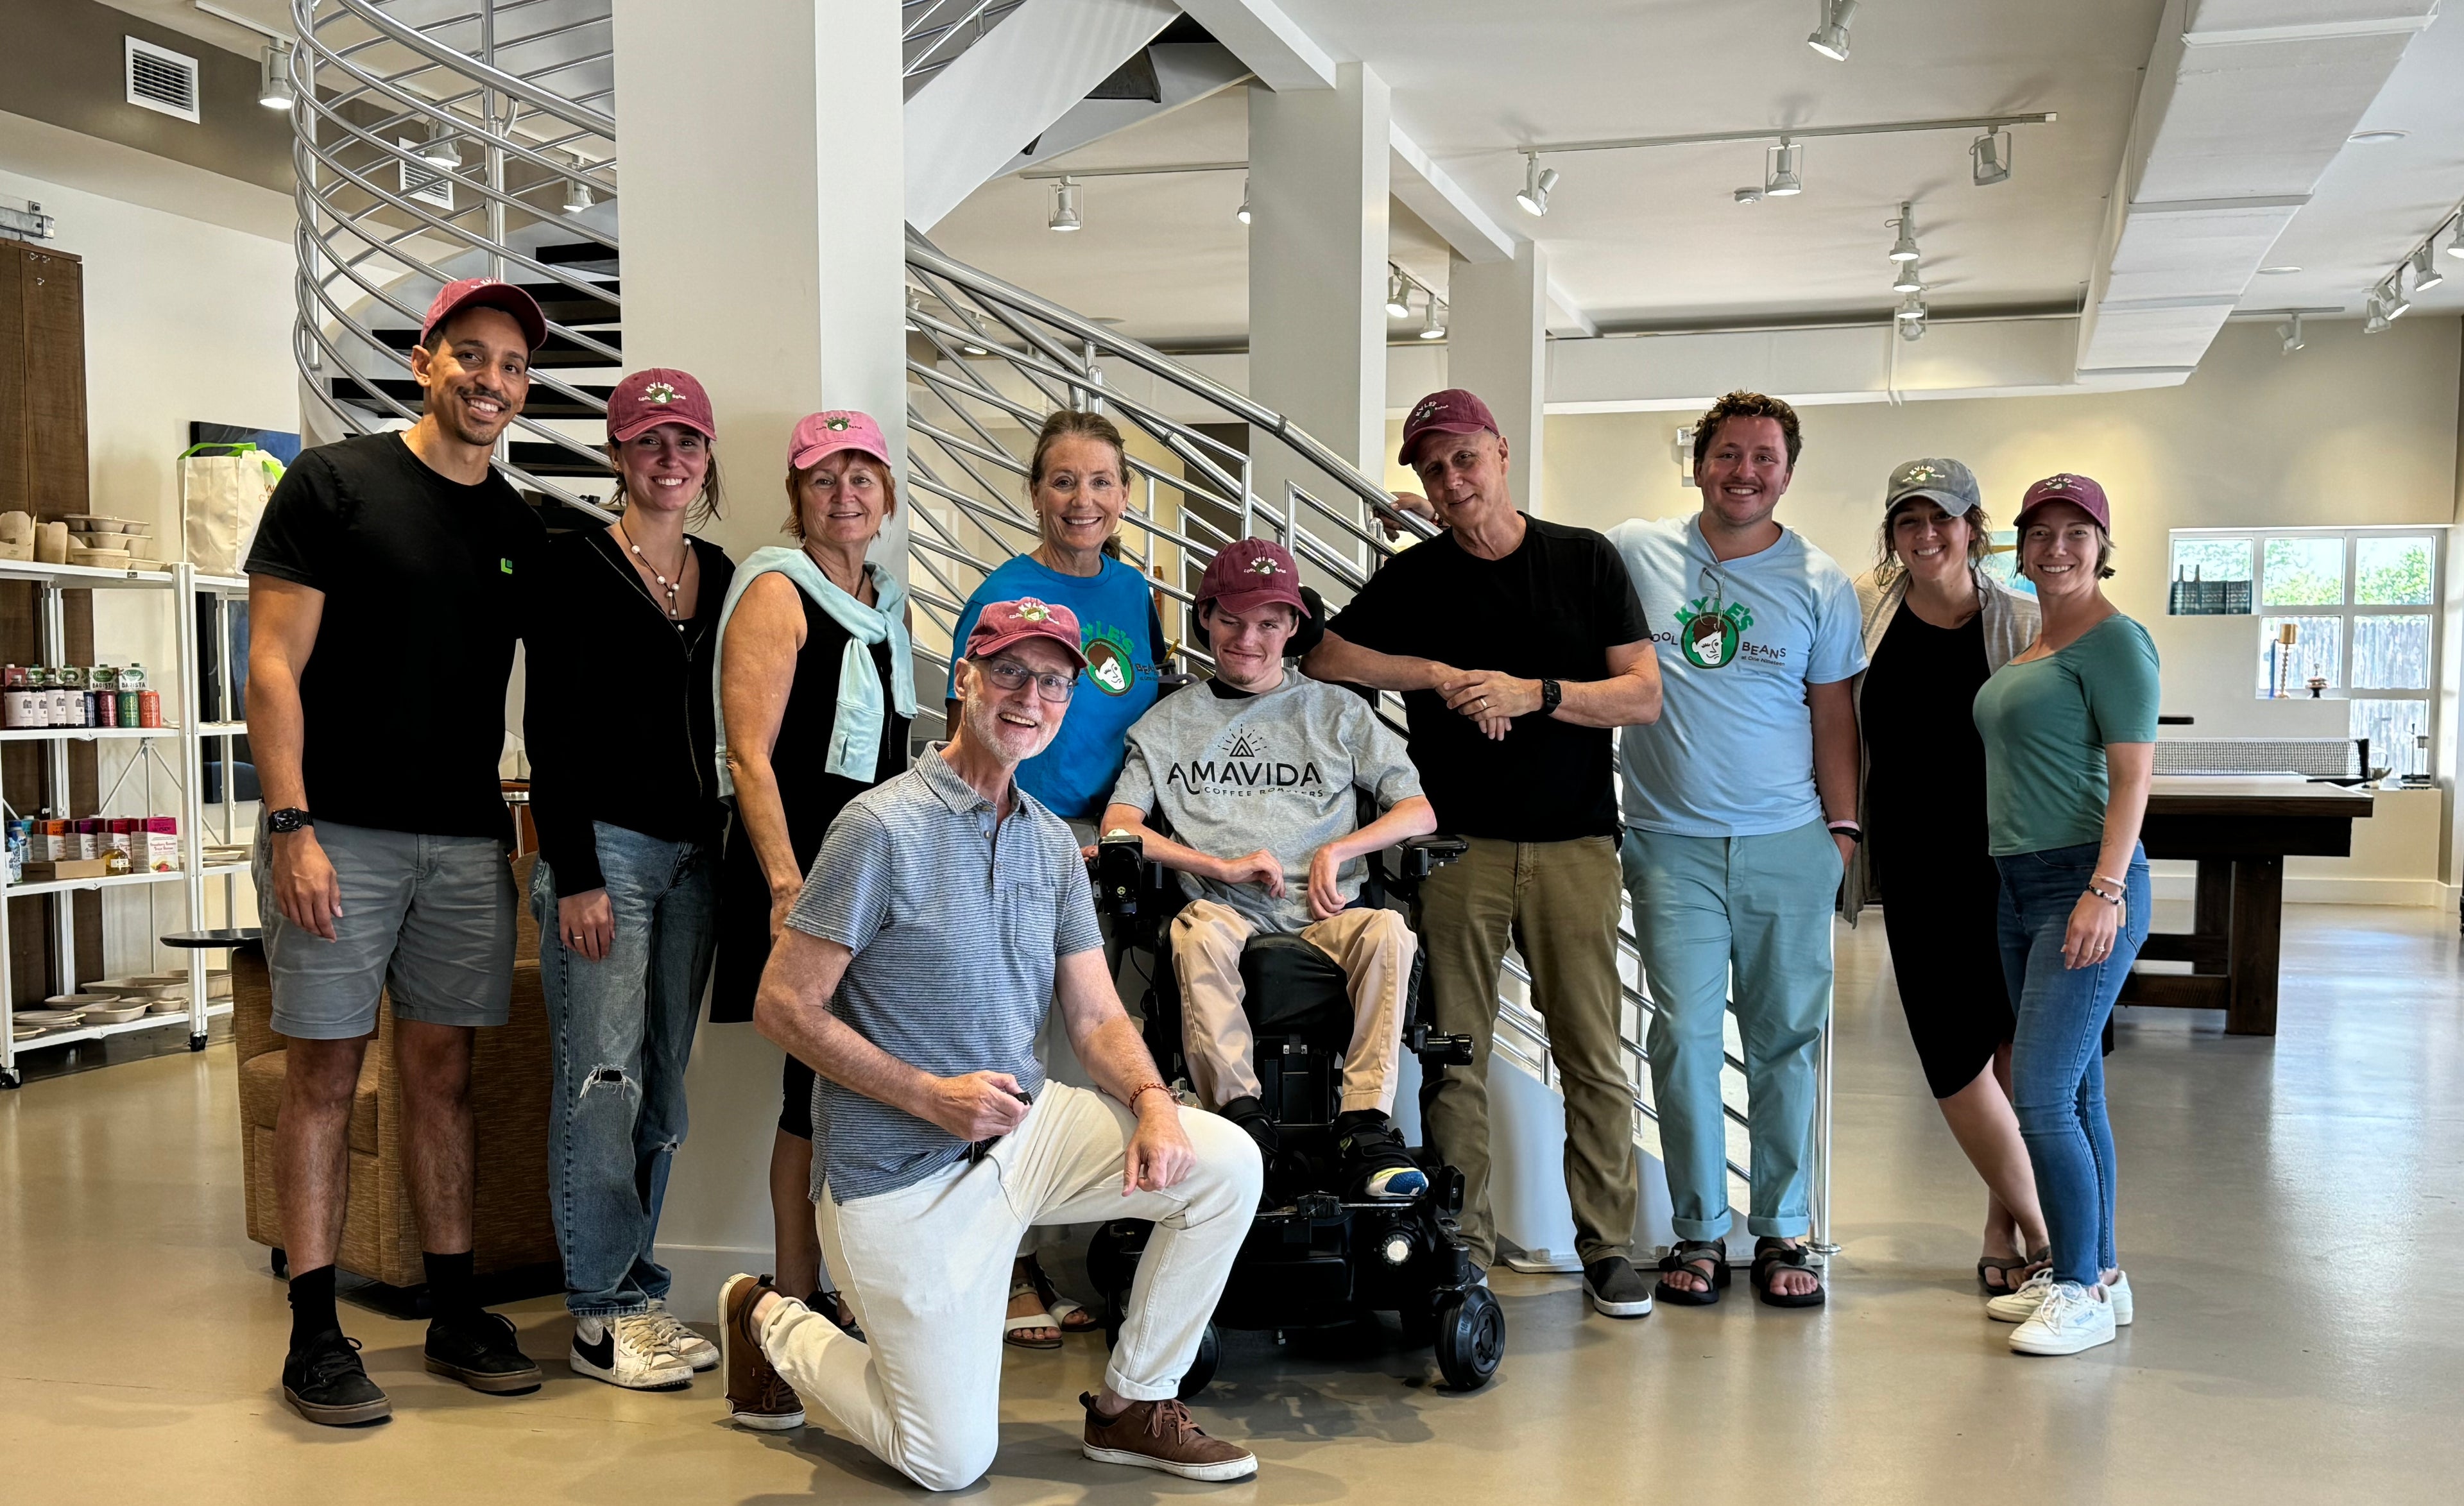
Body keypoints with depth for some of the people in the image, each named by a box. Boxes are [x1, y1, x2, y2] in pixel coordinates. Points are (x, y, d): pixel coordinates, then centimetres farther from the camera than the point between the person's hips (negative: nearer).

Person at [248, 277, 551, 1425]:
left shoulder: (523, 534, 12)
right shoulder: (333, 483, -2)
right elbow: (274, 663, -7)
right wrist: (293, 827, -14)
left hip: (468, 844, 4)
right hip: (340, 834, -4)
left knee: (442, 1073, 10)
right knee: (323, 1076, 1)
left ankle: (454, 1313, 19)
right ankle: (314, 1334, 10)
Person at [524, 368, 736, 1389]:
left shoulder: (719, 576, 13)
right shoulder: (577, 567, -4)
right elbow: (548, 729, -8)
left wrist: (726, 846, 11)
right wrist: (574, 875, -14)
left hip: (694, 853, 6)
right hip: (604, 846, -6)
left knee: (665, 1085, 10)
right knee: (603, 1077, -6)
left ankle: (638, 1291, 20)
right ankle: (602, 1315, 4)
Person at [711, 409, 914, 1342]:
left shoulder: (889, 605, 18)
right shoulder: (777, 591, -6)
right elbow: (749, 755, -14)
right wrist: (788, 886, -22)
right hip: (800, 863, -7)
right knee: (821, 1088, -4)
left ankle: (843, 1294, 19)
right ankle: (798, 1305, 8)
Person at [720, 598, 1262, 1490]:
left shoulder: (1053, 842, 7)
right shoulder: (884, 826, -14)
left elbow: (1096, 1016, 5)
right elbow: (784, 1007, -15)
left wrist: (1151, 1100, -16)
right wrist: (930, 1095, -22)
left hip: (1023, 1128, 6)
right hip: (904, 1174, -6)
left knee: (1225, 1163, -13)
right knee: (949, 1463, -2)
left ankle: (1130, 1407, 6)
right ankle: (773, 1324, 25)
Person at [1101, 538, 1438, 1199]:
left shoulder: (1337, 711, 21)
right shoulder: (1170, 720, 20)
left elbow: (1422, 811, 14)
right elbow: (1117, 828, 8)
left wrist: (1338, 850, -4)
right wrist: (1223, 865, -5)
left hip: (1322, 914, 1)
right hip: (1225, 909, -1)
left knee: (1388, 930, -33)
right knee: (1199, 931, -36)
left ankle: (1365, 1126, -33)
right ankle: (1241, 1115, -35)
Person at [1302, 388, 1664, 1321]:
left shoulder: (1585, 560, 8)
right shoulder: (1414, 578, 9)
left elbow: (1643, 696, 2)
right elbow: (1320, 661, 3)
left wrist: (1532, 693, -12)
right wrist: (1443, 674, -5)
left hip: (1574, 842, 0)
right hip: (1458, 845, 0)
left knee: (1594, 1053, 2)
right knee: (1455, 1056, 0)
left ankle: (1609, 1246, 13)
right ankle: (1463, 1246, 10)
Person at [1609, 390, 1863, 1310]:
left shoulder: (1820, 584, 5)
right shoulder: (1633, 554, 4)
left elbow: (1833, 714, 8)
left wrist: (1843, 829, 4)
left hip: (1789, 848, 1)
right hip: (1672, 845, 0)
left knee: (1786, 1041, 5)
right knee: (1684, 1037, -2)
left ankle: (1782, 1232, 17)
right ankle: (1698, 1232, 11)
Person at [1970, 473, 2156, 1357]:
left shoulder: (2113, 639, -8)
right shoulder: (2026, 645, 17)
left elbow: (2133, 775, -14)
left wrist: (2105, 890, -22)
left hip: (2085, 886, -9)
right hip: (2020, 887, 9)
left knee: (2043, 1099, -10)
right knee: (2074, 1094, 13)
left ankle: (2081, 1293, 1)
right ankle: (2097, 1275, 22)